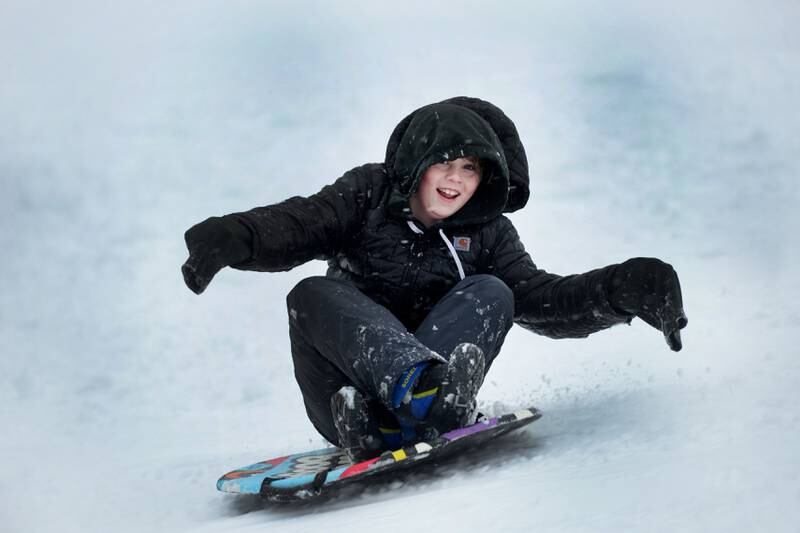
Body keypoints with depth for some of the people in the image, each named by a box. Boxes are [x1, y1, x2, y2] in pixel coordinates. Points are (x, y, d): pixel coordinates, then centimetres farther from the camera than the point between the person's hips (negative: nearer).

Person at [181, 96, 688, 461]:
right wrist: (232, 236, -33)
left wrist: (622, 291, -21)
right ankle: (418, 381, -53)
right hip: (343, 389, -1)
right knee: (313, 295, -27)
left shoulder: (488, 234, 6)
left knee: (489, 293, -18)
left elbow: (543, 299, -4)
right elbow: (298, 225, -12)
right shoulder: (369, 195, 2)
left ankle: (403, 421, -41)